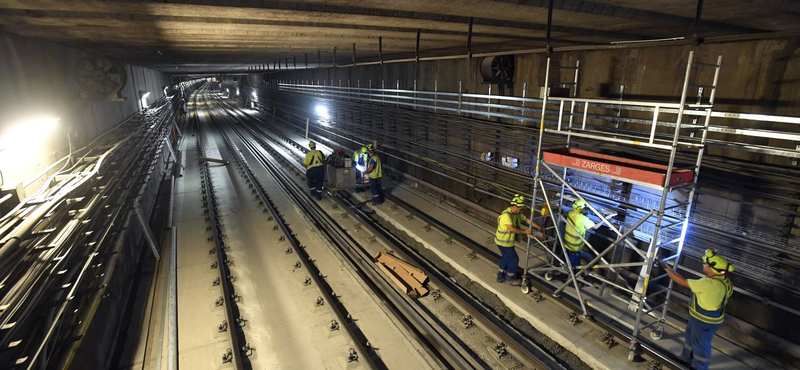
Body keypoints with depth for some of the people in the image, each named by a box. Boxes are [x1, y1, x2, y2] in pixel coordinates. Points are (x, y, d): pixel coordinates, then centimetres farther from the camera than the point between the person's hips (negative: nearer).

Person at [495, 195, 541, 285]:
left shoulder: (517, 213, 1)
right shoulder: (506, 215, -29)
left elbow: (527, 220, 6)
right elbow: (512, 229, -35)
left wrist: (539, 227, 1)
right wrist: (524, 231, -27)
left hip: (507, 241, 9)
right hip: (504, 242, -9)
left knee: (505, 258, 20)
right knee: (514, 259, 3)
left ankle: (501, 277, 34)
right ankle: (510, 278, 22)